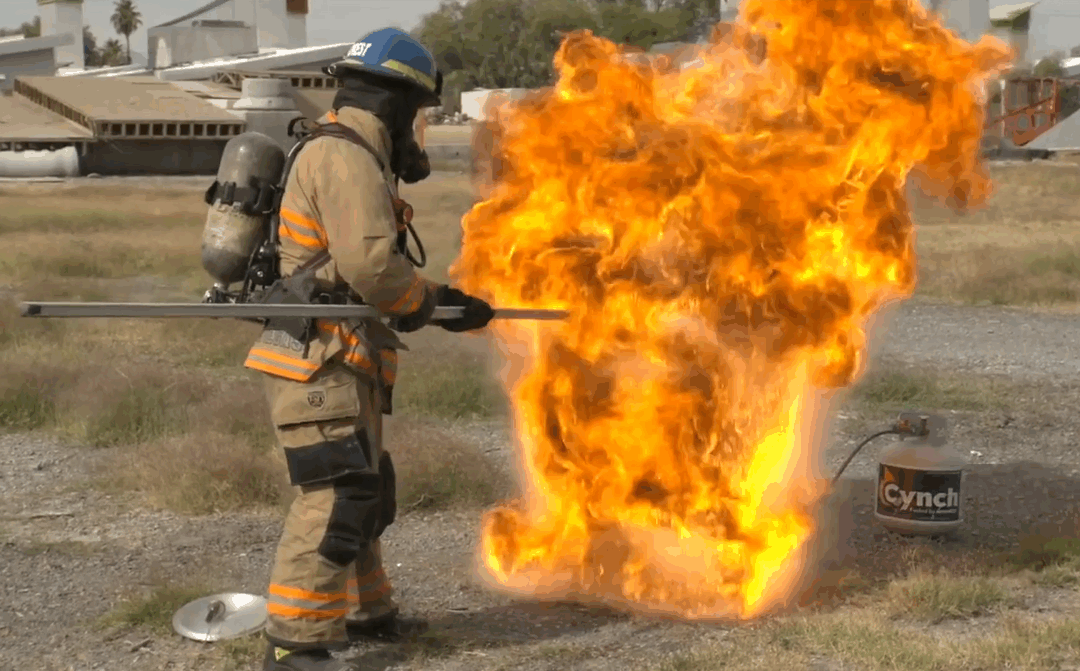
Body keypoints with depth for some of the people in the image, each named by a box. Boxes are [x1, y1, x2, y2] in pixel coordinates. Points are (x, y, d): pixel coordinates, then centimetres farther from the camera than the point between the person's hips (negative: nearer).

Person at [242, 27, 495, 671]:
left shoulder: (350, 155, 20)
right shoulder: (345, 157, -14)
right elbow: (372, 265, -24)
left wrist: (438, 297, 15)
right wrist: (435, 303, -7)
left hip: (340, 360, 11)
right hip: (321, 361, -11)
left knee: (365, 491, 20)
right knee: (337, 496, -13)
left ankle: (366, 610, 33)